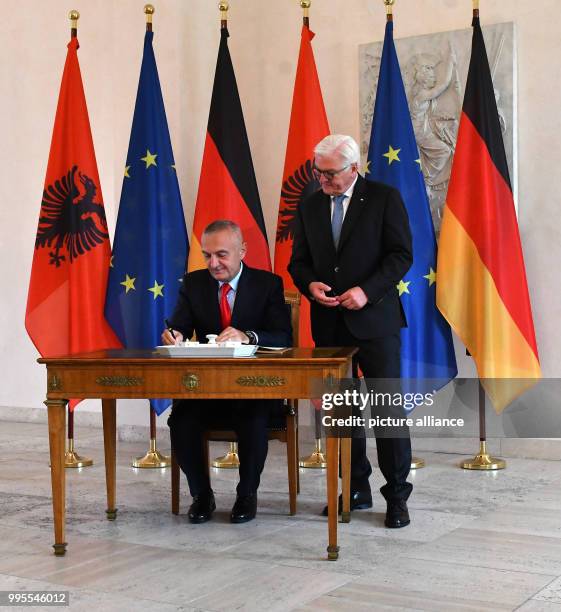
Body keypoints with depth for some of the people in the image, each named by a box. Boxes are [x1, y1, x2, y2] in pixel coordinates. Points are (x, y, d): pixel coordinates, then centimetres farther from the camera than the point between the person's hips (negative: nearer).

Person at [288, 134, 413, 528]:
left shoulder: (385, 198, -2)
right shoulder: (310, 206, 12)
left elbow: (401, 255, -6)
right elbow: (298, 261, 14)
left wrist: (367, 291, -18)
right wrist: (309, 284, -8)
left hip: (374, 319, -4)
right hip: (329, 323, 5)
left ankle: (397, 495, 7)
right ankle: (357, 489, 20)